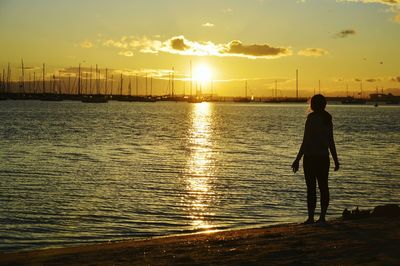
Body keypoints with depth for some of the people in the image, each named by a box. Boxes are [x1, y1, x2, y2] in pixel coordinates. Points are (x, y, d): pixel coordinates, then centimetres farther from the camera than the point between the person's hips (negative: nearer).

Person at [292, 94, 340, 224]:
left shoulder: (312, 118, -12)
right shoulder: (327, 119, 8)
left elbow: (306, 141, -15)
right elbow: (331, 142, 11)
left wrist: (297, 160, -12)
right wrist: (336, 160, 20)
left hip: (311, 157, -6)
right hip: (324, 157, 7)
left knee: (311, 188, -4)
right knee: (323, 187, 9)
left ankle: (311, 217, -3)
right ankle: (322, 216, 12)